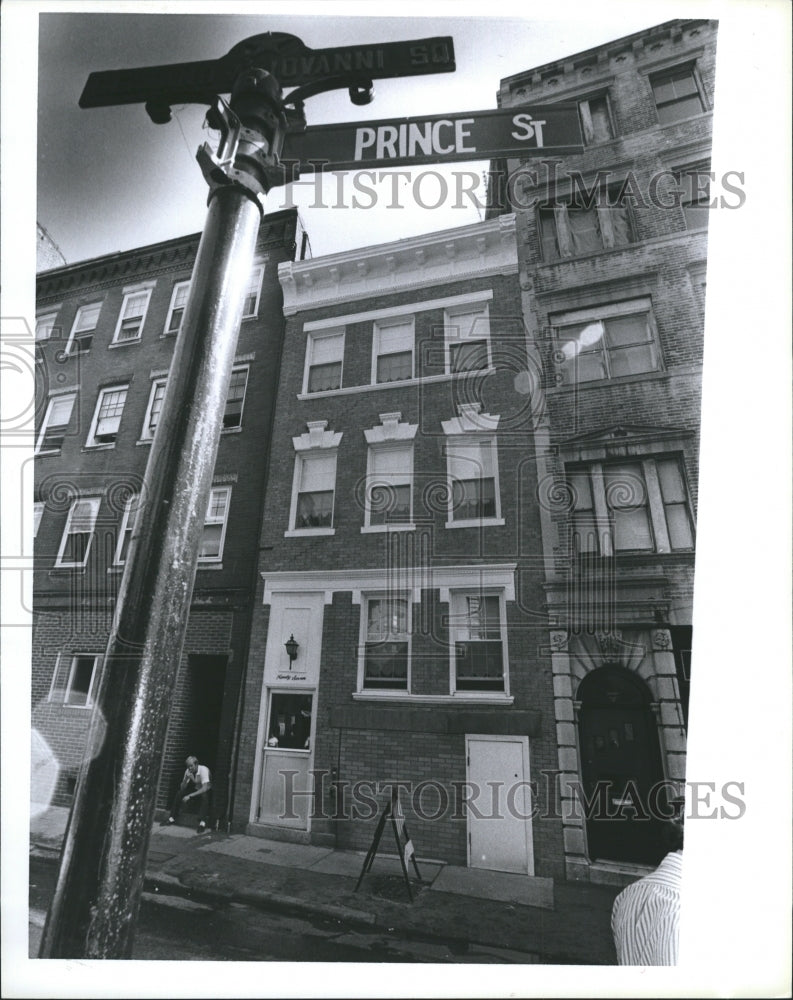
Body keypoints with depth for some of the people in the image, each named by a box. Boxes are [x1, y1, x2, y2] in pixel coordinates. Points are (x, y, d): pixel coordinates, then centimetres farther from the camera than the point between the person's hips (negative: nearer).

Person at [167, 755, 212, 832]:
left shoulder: (203, 770, -30)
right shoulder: (188, 771, -12)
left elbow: (205, 788, -38)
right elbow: (182, 788, -9)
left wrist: (189, 796, -39)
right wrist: (186, 779, -28)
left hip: (207, 791, -6)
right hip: (195, 789, 6)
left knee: (204, 796, -38)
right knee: (179, 793, -14)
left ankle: (202, 822, -34)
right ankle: (172, 818, -1)